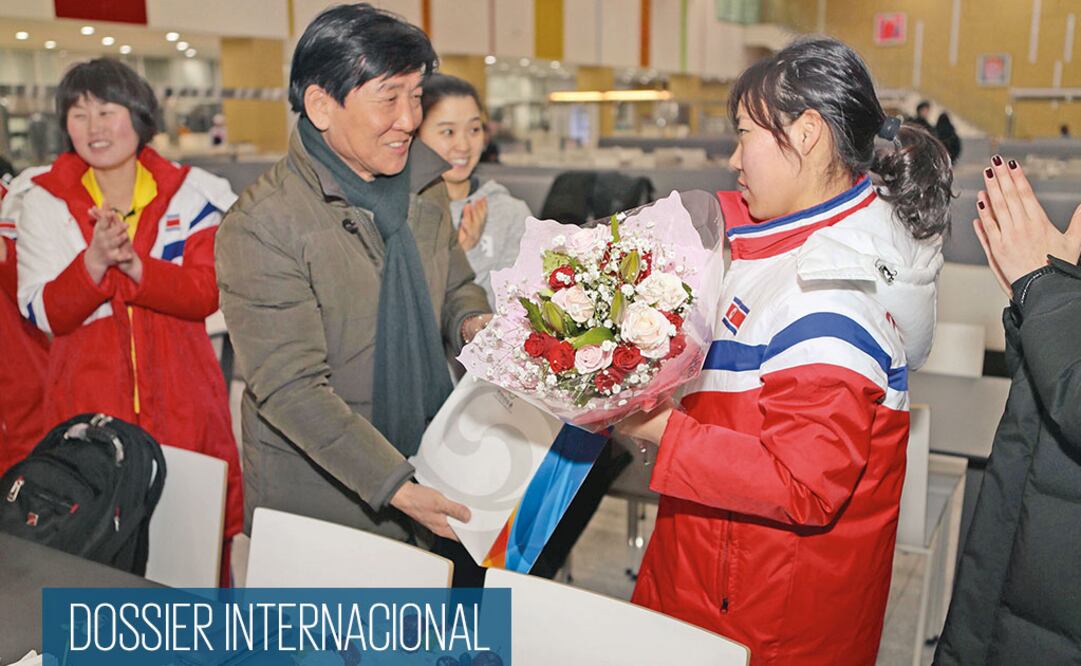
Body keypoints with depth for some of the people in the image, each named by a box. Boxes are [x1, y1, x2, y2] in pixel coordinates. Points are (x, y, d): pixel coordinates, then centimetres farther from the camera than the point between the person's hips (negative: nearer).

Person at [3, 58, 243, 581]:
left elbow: (206, 294, -6)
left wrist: (133, 264, -22)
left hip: (181, 403, 0)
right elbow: (45, 314, -3)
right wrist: (94, 261, -21)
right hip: (88, 405, 0)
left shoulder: (190, 194, 4)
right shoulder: (43, 200, 5)